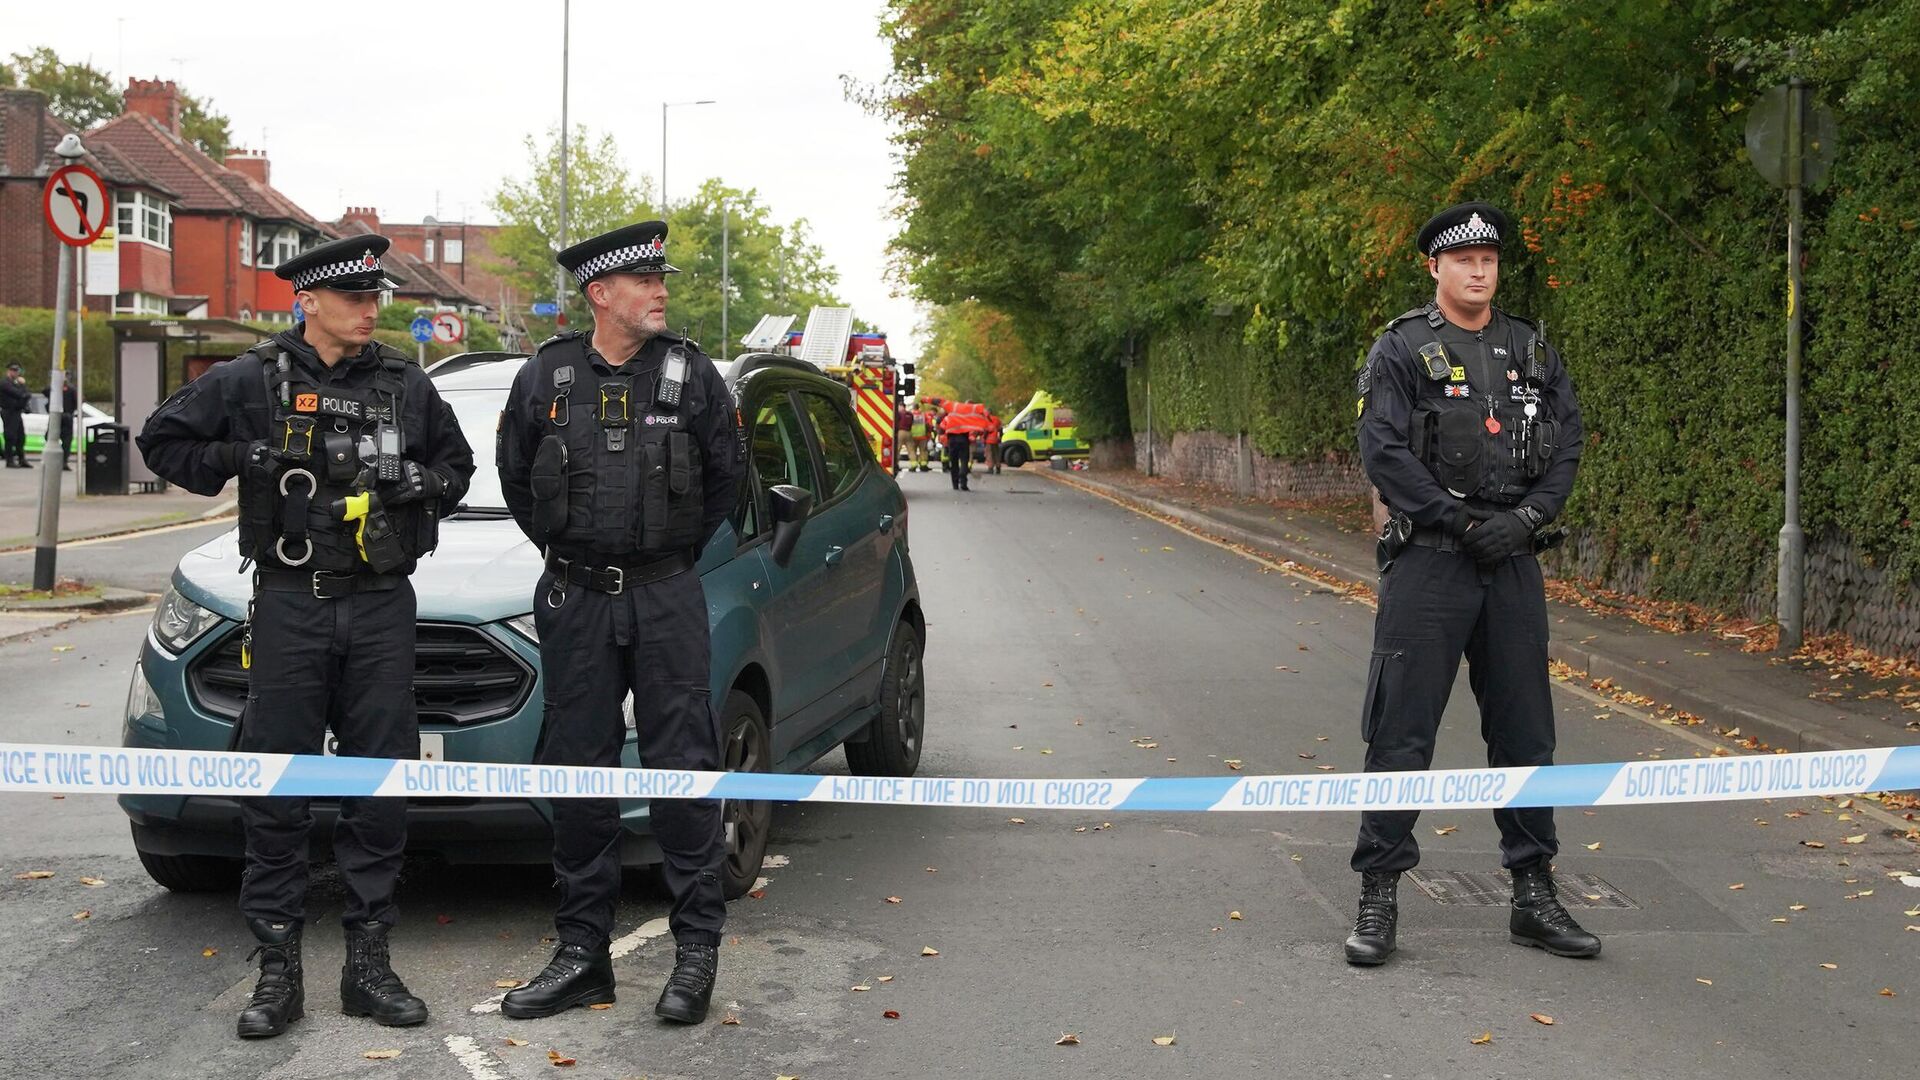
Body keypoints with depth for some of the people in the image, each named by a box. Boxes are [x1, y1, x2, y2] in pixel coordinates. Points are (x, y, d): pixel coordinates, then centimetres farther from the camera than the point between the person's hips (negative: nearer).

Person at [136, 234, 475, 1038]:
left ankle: (369, 963, 14)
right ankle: (277, 971, 8)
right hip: (289, 607, -2)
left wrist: (428, 483, -1)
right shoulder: (252, 380, 1)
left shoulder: (405, 384, 9)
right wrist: (244, 460, -8)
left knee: (381, 788, 4)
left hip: (381, 607, 2)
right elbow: (164, 443, 7)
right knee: (277, 791, -1)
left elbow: (458, 461, 21)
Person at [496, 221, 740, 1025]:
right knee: (578, 775, 6)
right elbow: (514, 476, 15)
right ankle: (582, 953, 15)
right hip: (575, 602, 2)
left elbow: (724, 472, 11)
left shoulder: (691, 375, 0)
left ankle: (697, 946, 5)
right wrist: (564, 552, 14)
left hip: (668, 599, -1)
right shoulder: (545, 378, 2)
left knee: (682, 768, -3)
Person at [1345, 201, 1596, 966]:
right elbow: (1382, 451, -11)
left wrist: (1525, 518, -8)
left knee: (1525, 731, 10)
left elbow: (1567, 445, 8)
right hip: (1428, 559, -5)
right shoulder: (1402, 350, -2)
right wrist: (1460, 522, -14)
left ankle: (1534, 895, 19)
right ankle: (1378, 897, 4)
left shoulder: (1532, 351, 12)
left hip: (1514, 561, 5)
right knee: (1402, 733, -3)